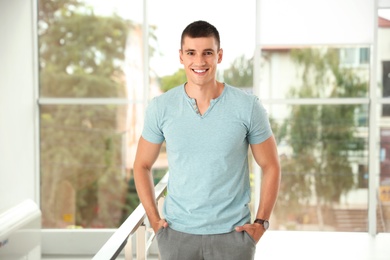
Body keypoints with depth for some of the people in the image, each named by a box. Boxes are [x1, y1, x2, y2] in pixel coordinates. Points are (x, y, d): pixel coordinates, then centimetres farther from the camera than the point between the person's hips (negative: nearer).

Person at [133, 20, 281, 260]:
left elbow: (271, 167, 2)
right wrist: (154, 219, 1)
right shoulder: (161, 107, -2)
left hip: (232, 232, -1)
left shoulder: (248, 106, -6)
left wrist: (261, 222, -3)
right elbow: (142, 165, 8)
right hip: (177, 233, 1)